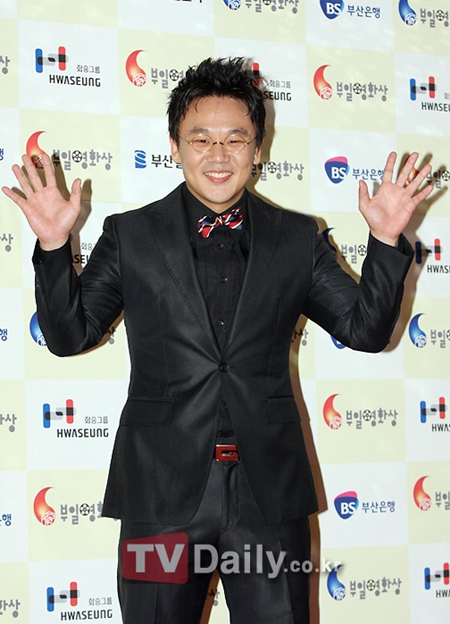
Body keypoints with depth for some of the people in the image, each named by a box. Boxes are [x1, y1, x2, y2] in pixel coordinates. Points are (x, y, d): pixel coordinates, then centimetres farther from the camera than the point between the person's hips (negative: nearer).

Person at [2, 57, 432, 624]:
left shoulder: (297, 238, 8)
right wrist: (54, 246, -9)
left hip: (269, 492, 1)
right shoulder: (130, 236, 5)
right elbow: (69, 335, 5)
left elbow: (367, 330, 9)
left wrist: (386, 239, -4)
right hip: (163, 489, -1)